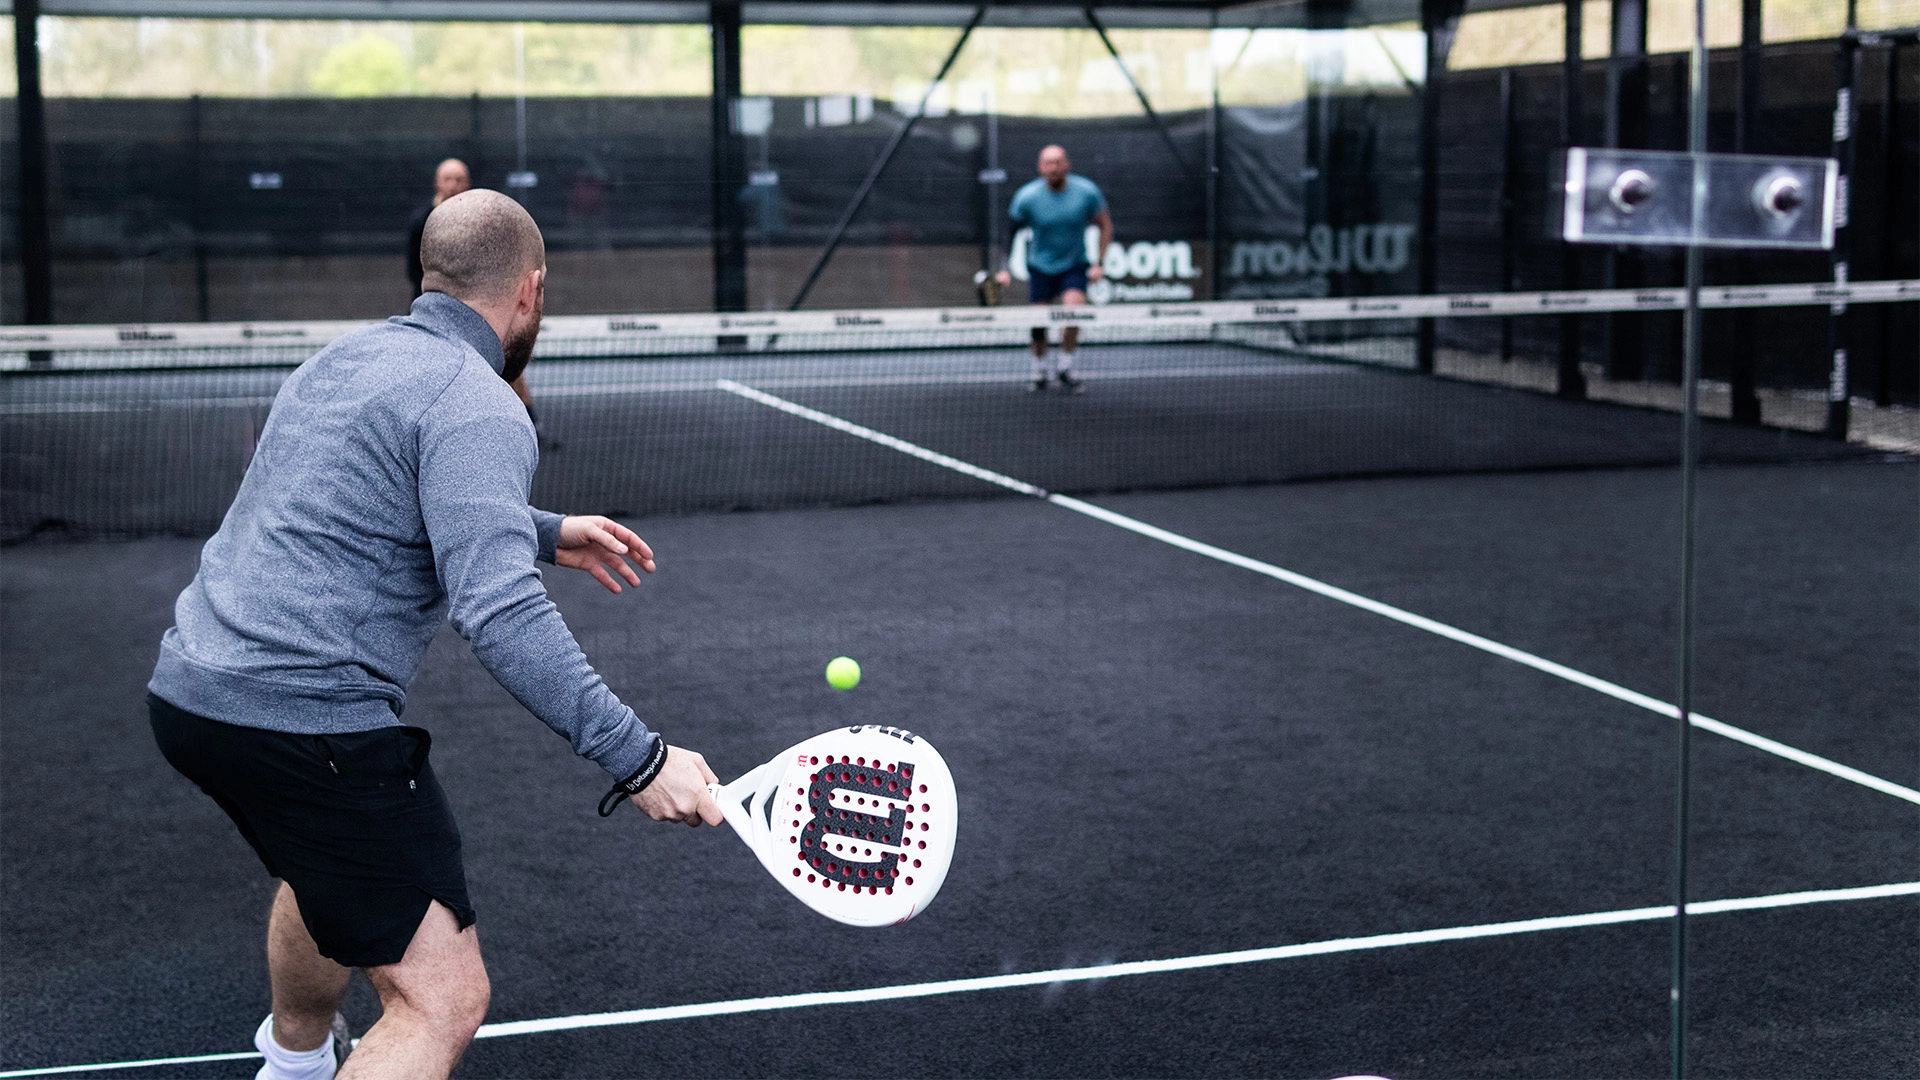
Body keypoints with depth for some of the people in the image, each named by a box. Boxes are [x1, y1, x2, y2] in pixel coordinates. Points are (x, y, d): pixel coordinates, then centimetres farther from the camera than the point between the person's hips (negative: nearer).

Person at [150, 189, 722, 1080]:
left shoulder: (343, 360, 17)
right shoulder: (477, 406, -13)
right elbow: (499, 614, -25)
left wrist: (546, 534, 35)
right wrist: (638, 760, -24)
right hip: (307, 724, -10)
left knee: (332, 863, 38)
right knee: (442, 1002, -8)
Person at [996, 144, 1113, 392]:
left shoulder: (1087, 192, -12)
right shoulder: (1027, 197, -14)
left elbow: (1105, 226, 1)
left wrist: (1098, 263, -6)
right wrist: (1005, 268, -8)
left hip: (1075, 266, 0)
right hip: (1040, 267, 0)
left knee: (1074, 309, -23)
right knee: (1038, 322, 0)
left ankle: (1065, 367, -4)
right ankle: (1040, 364, 30)